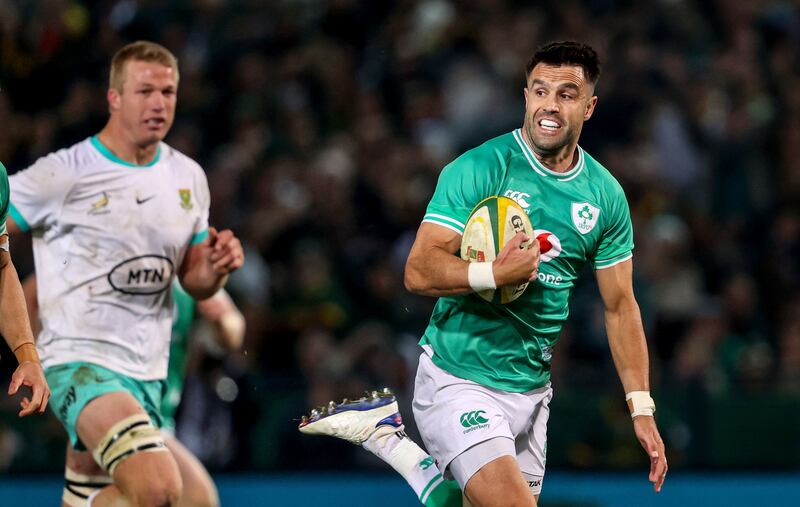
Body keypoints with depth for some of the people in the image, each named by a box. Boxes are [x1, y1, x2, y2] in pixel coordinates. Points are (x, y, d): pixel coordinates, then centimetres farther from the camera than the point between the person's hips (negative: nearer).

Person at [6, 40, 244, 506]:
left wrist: (216, 269, -5)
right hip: (80, 360, -7)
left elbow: (194, 282, 19)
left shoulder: (188, 176, 10)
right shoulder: (62, 175, -9)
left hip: (148, 371, 7)